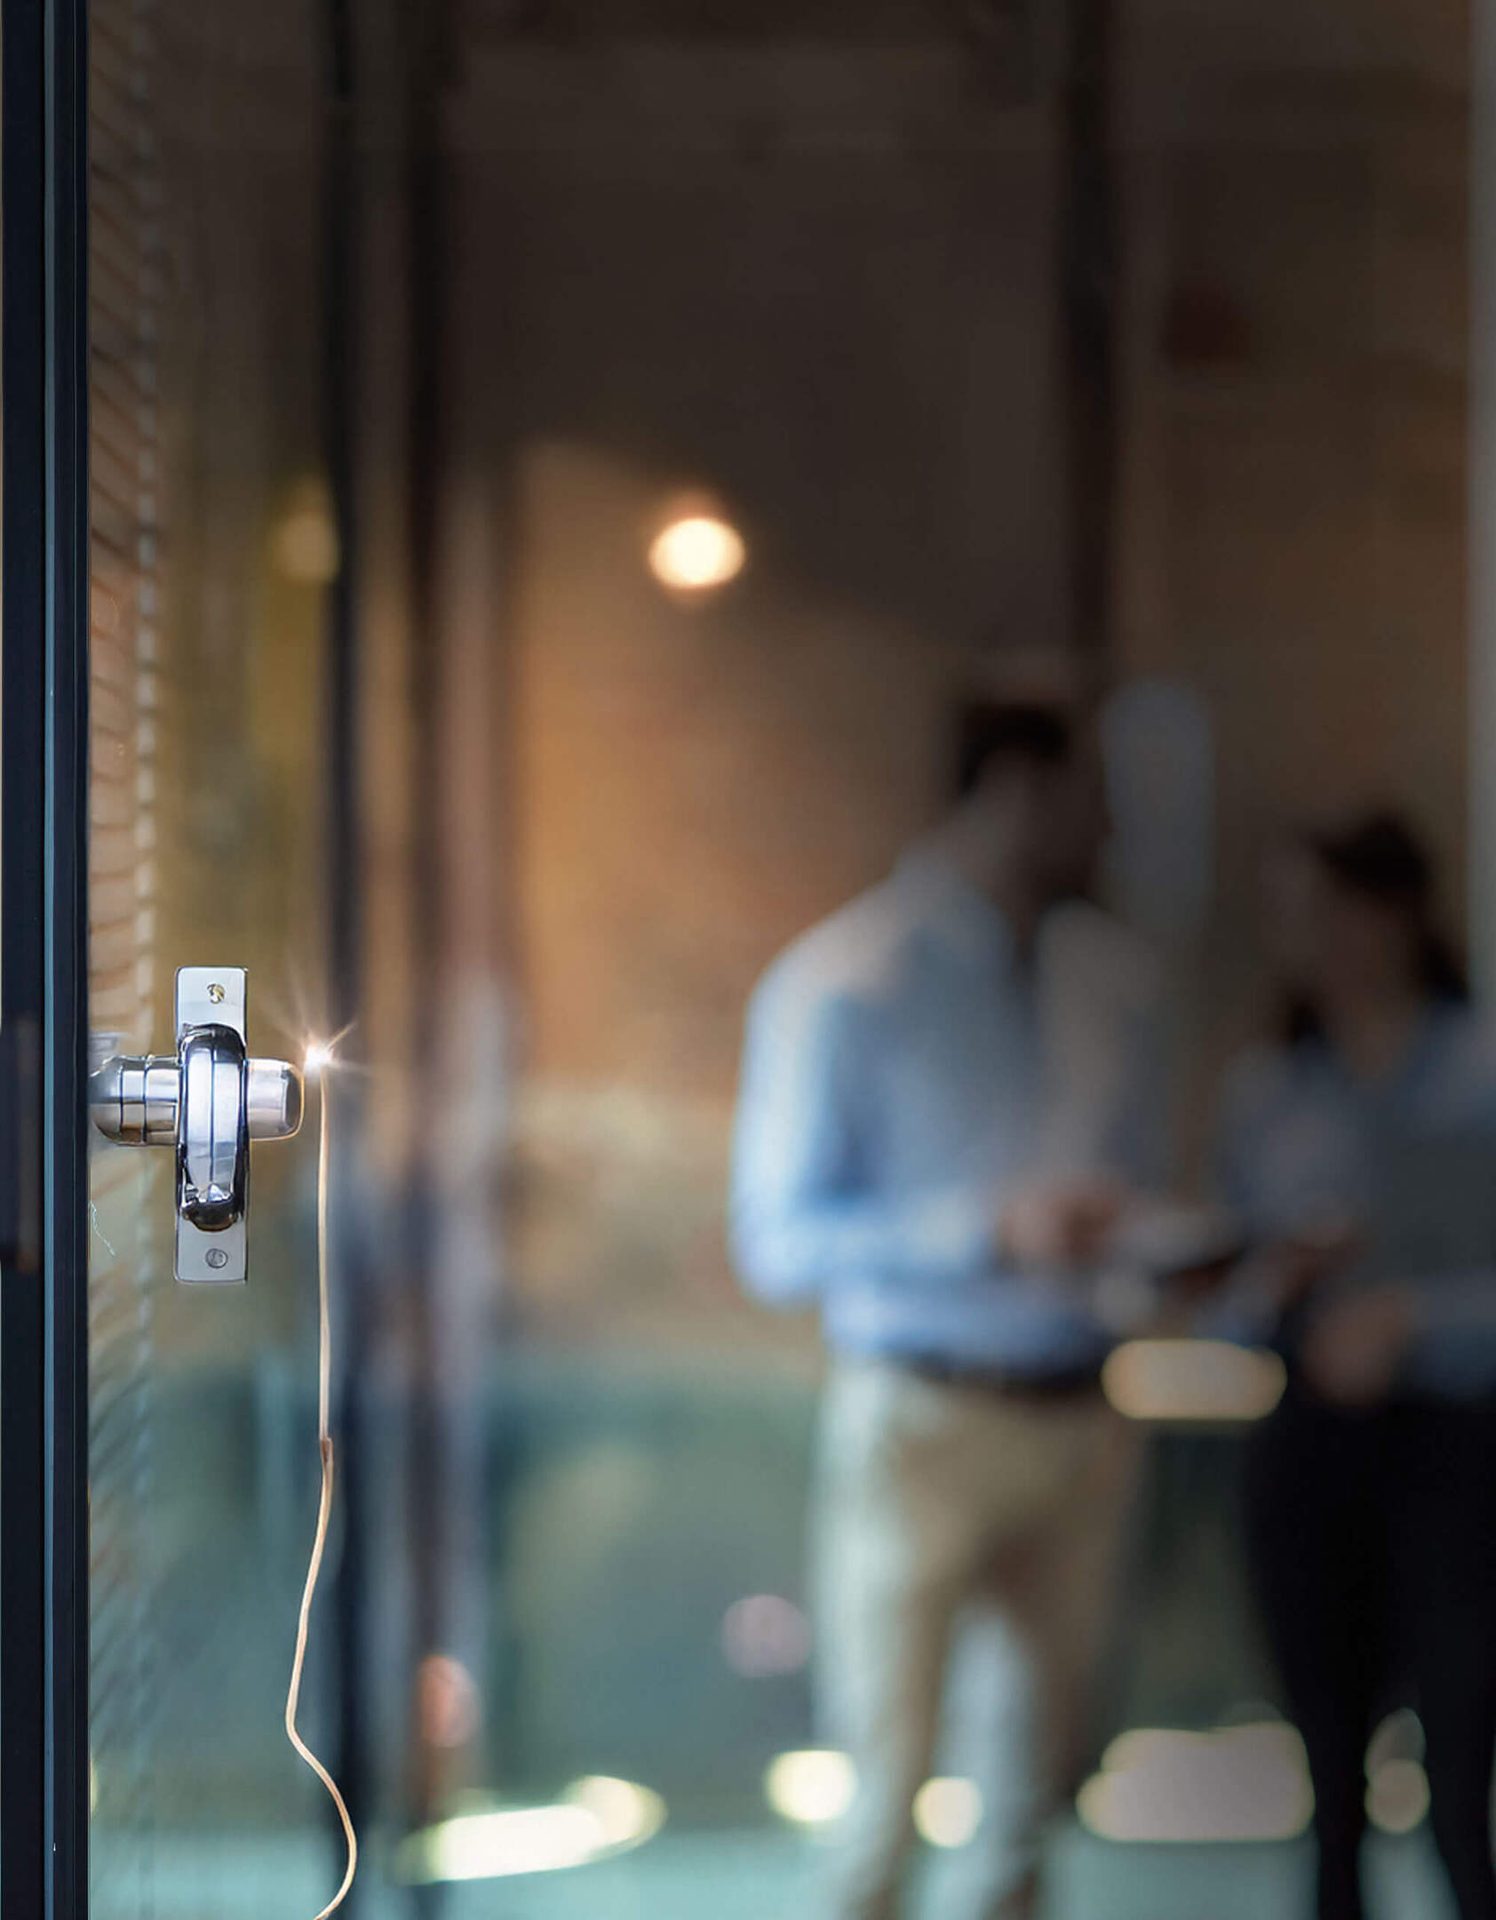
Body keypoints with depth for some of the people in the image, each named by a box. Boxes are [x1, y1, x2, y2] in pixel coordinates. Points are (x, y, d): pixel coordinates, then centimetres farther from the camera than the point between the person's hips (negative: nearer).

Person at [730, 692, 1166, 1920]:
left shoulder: (1116, 977, 11)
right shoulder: (844, 984, -8)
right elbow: (779, 1243, -11)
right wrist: (995, 1231, -22)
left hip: (1079, 1426, 6)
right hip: (923, 1422, -5)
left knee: (1030, 1788, 11)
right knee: (885, 1787, -4)